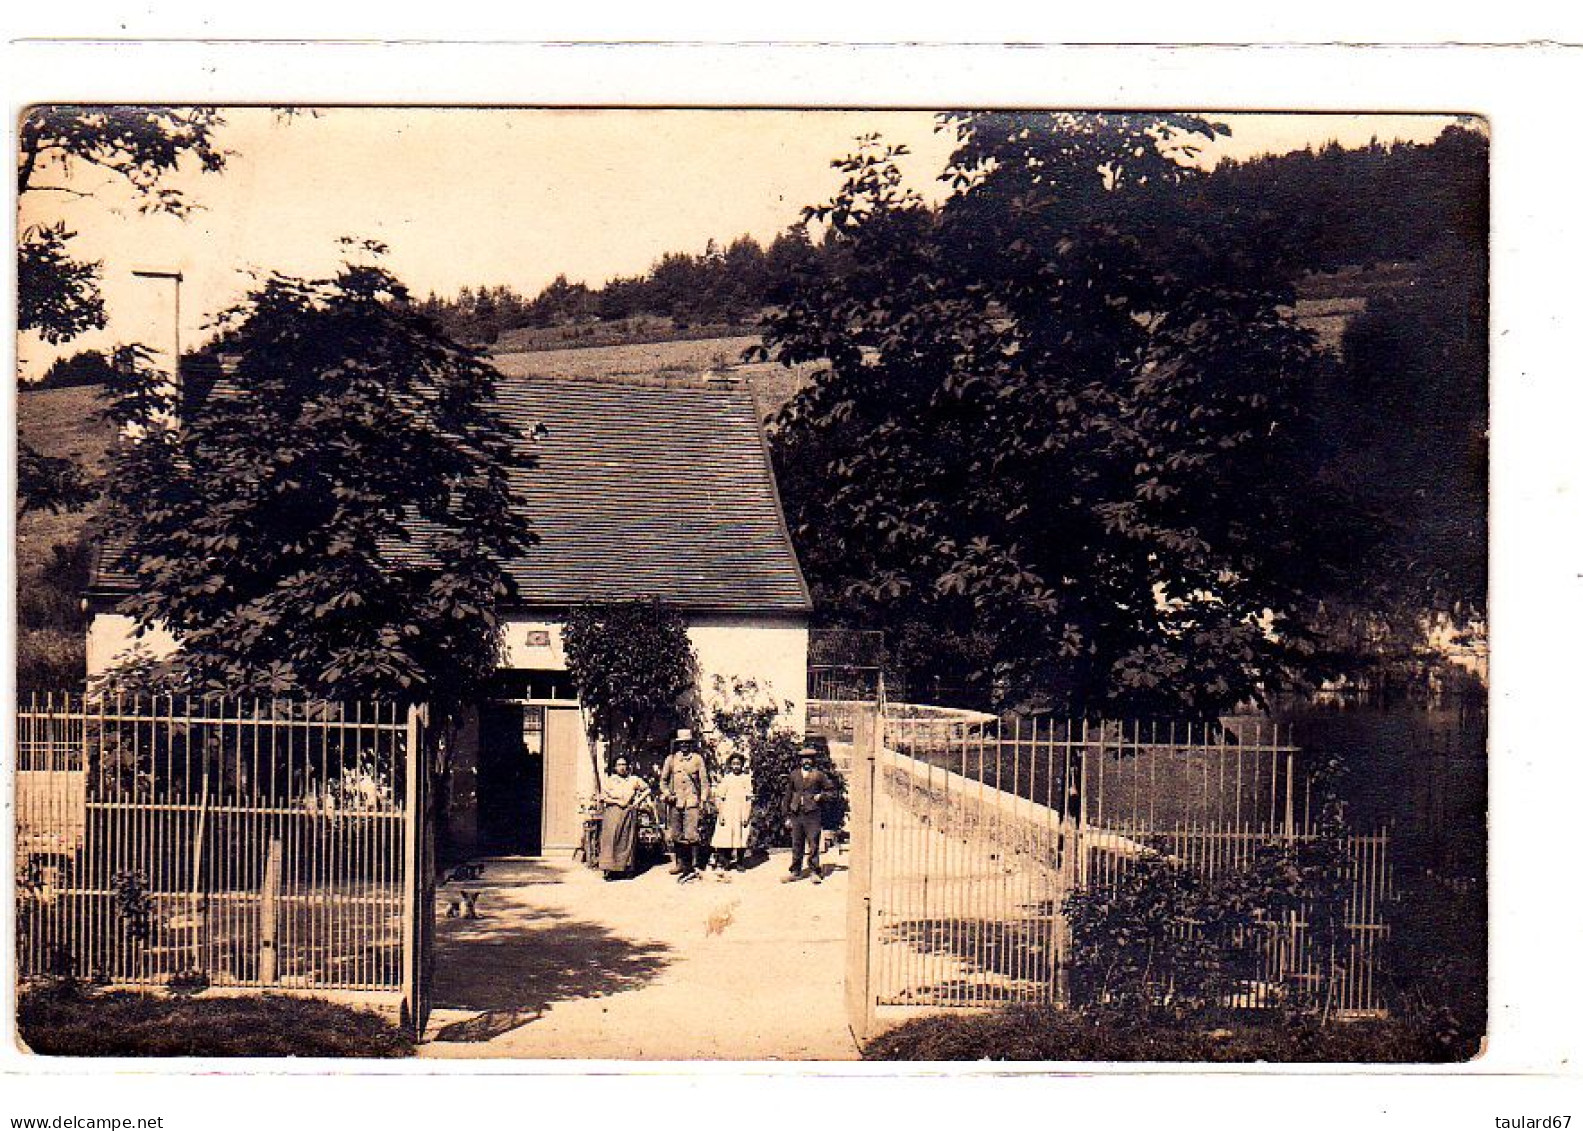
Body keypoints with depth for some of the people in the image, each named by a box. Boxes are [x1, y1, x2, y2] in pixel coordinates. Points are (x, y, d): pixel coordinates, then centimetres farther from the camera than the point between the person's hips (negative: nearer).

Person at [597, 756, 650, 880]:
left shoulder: (635, 780, 9)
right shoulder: (609, 780, 6)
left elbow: (646, 790, 19)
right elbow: (602, 797, -2)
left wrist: (638, 801, 6)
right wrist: (617, 801, -11)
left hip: (629, 813, 2)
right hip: (612, 812, -2)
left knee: (627, 840, 0)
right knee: (611, 839, -10)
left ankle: (625, 868, 4)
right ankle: (609, 869, -12)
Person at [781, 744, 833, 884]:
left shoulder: (818, 775, 5)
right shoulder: (793, 775, 10)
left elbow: (830, 788, 14)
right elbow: (787, 796, 12)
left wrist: (821, 796, -2)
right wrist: (787, 816, 9)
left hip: (812, 814, -2)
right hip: (796, 814, 2)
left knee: (813, 844, -3)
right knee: (796, 845, 6)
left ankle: (815, 872, 3)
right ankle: (795, 871, 14)